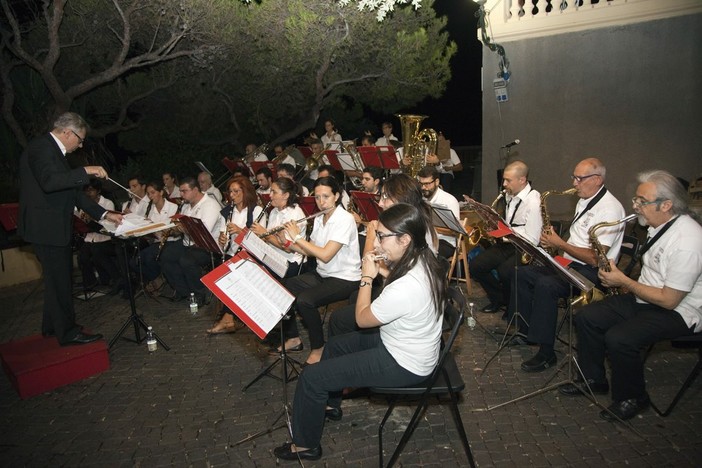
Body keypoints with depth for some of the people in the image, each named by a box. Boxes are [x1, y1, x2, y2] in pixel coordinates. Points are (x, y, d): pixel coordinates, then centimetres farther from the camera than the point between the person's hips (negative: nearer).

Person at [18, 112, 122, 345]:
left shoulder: (53, 149, 17)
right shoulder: (41, 147, -14)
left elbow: (72, 191, 17)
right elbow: (49, 181, -32)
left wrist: (104, 214, 11)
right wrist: (86, 171, -28)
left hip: (54, 227, 10)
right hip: (47, 227, -10)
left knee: (58, 278, 19)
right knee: (60, 280, -3)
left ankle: (52, 326, 32)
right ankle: (68, 332, 6)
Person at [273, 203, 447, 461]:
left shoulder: (405, 288, -37)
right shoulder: (423, 260, -9)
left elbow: (362, 319, -19)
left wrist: (367, 277, -9)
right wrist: (383, 271, -1)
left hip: (404, 364, -9)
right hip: (408, 343, 10)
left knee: (311, 377, -6)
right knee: (334, 345, 24)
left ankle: (306, 445, 16)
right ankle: (330, 404, 44)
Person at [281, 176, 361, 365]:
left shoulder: (345, 219, -20)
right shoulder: (319, 219, 6)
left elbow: (325, 255, -26)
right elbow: (309, 251, 11)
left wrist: (297, 237, -18)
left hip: (345, 279, -8)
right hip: (321, 274, 8)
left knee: (304, 300, -28)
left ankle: (318, 347, -4)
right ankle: (293, 337, 14)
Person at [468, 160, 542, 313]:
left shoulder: (533, 201, -19)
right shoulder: (510, 194, 8)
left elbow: (532, 240, -22)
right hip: (507, 242, 8)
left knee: (504, 272, -32)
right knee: (475, 266, -6)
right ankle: (499, 298, 15)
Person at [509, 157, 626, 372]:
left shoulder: (609, 209, -18)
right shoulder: (584, 201, 13)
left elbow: (594, 258, -24)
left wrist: (560, 244, -17)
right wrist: (554, 240, 3)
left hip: (592, 273, -10)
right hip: (570, 263, 10)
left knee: (545, 285, -32)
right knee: (522, 273, 1)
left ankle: (546, 353, -21)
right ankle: (526, 331, 9)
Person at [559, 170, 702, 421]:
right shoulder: (660, 225, 3)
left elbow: (669, 300, -25)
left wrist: (624, 281, -17)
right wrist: (628, 285, 2)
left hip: (678, 311, -9)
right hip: (645, 298, 9)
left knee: (618, 338, -28)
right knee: (586, 317, -1)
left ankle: (632, 398, -1)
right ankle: (593, 380, 14)